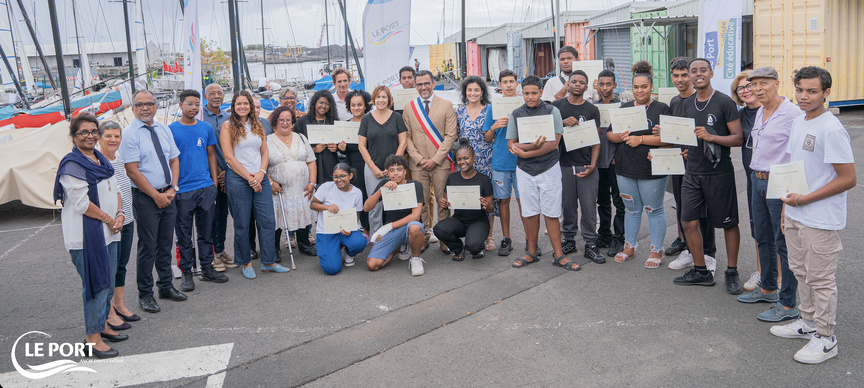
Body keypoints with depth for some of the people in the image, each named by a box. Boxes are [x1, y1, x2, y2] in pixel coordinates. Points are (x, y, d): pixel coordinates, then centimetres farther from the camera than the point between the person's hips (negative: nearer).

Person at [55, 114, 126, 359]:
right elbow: (81, 203, -18)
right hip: (86, 235, -9)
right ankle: (92, 339, 2)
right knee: (96, 283, -6)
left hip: (108, 232, 9)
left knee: (108, 281, 15)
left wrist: (120, 215, 0)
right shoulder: (72, 165, -12)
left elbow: (114, 191, 18)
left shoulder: (101, 160, 15)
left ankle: (103, 326, 30)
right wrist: (109, 219, -12)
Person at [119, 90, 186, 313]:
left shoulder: (164, 130, 10)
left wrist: (172, 189, -1)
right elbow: (132, 171, -13)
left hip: (168, 196, 6)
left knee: (166, 244, 14)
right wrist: (156, 195, -14)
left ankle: (166, 287, 28)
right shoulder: (130, 133, -9)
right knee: (148, 246, 0)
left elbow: (174, 160, 13)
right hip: (145, 197, -6)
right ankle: (145, 294, 13)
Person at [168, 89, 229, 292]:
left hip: (206, 188, 3)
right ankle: (186, 273, 16)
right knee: (184, 235, 5)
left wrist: (214, 182, 9)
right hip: (182, 190, -3)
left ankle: (207, 268, 22)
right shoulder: (171, 130, -2)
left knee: (206, 231, 11)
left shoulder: (206, 128, 9)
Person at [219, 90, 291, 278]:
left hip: (260, 178, 4)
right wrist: (249, 177, -11)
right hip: (237, 179, -4)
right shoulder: (227, 126, 0)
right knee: (242, 223, 2)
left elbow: (265, 153, 12)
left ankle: (268, 262, 13)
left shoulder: (257, 125, 14)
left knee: (267, 220, 2)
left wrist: (261, 173, -5)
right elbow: (229, 158, -7)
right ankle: (246, 263, 16)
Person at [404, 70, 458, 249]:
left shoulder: (446, 105, 3)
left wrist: (435, 159, -9)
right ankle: (423, 237, 14)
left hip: (440, 163, -2)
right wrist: (419, 159, -5)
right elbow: (407, 137, 7)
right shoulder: (409, 107, 10)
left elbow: (450, 135, -2)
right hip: (418, 164, 2)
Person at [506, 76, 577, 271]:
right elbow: (511, 145, 0)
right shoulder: (515, 115, 5)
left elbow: (553, 143, -11)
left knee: (551, 214, 0)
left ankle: (559, 255, 7)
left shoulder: (552, 111, -2)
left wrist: (525, 153, -14)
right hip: (525, 170, 2)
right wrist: (532, 146, -19)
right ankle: (531, 253, 19)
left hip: (549, 168, -2)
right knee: (530, 213, 7)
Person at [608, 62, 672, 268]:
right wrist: (621, 137, -10)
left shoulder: (662, 109, -3)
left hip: (652, 169, -4)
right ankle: (629, 246, 28)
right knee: (631, 208, 15)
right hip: (625, 168, 4)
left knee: (654, 210, 4)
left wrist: (641, 139, -17)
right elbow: (609, 134, 10)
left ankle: (657, 251, 17)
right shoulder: (624, 108, 12)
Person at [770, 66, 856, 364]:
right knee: (801, 271, 20)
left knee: (820, 279, 3)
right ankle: (808, 322, 37)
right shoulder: (798, 123, 8)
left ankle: (825, 338, 17)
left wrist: (803, 199, -19)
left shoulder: (832, 129, -18)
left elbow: (848, 179, -19)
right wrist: (787, 206, 14)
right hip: (795, 216, 8)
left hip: (821, 221, -8)